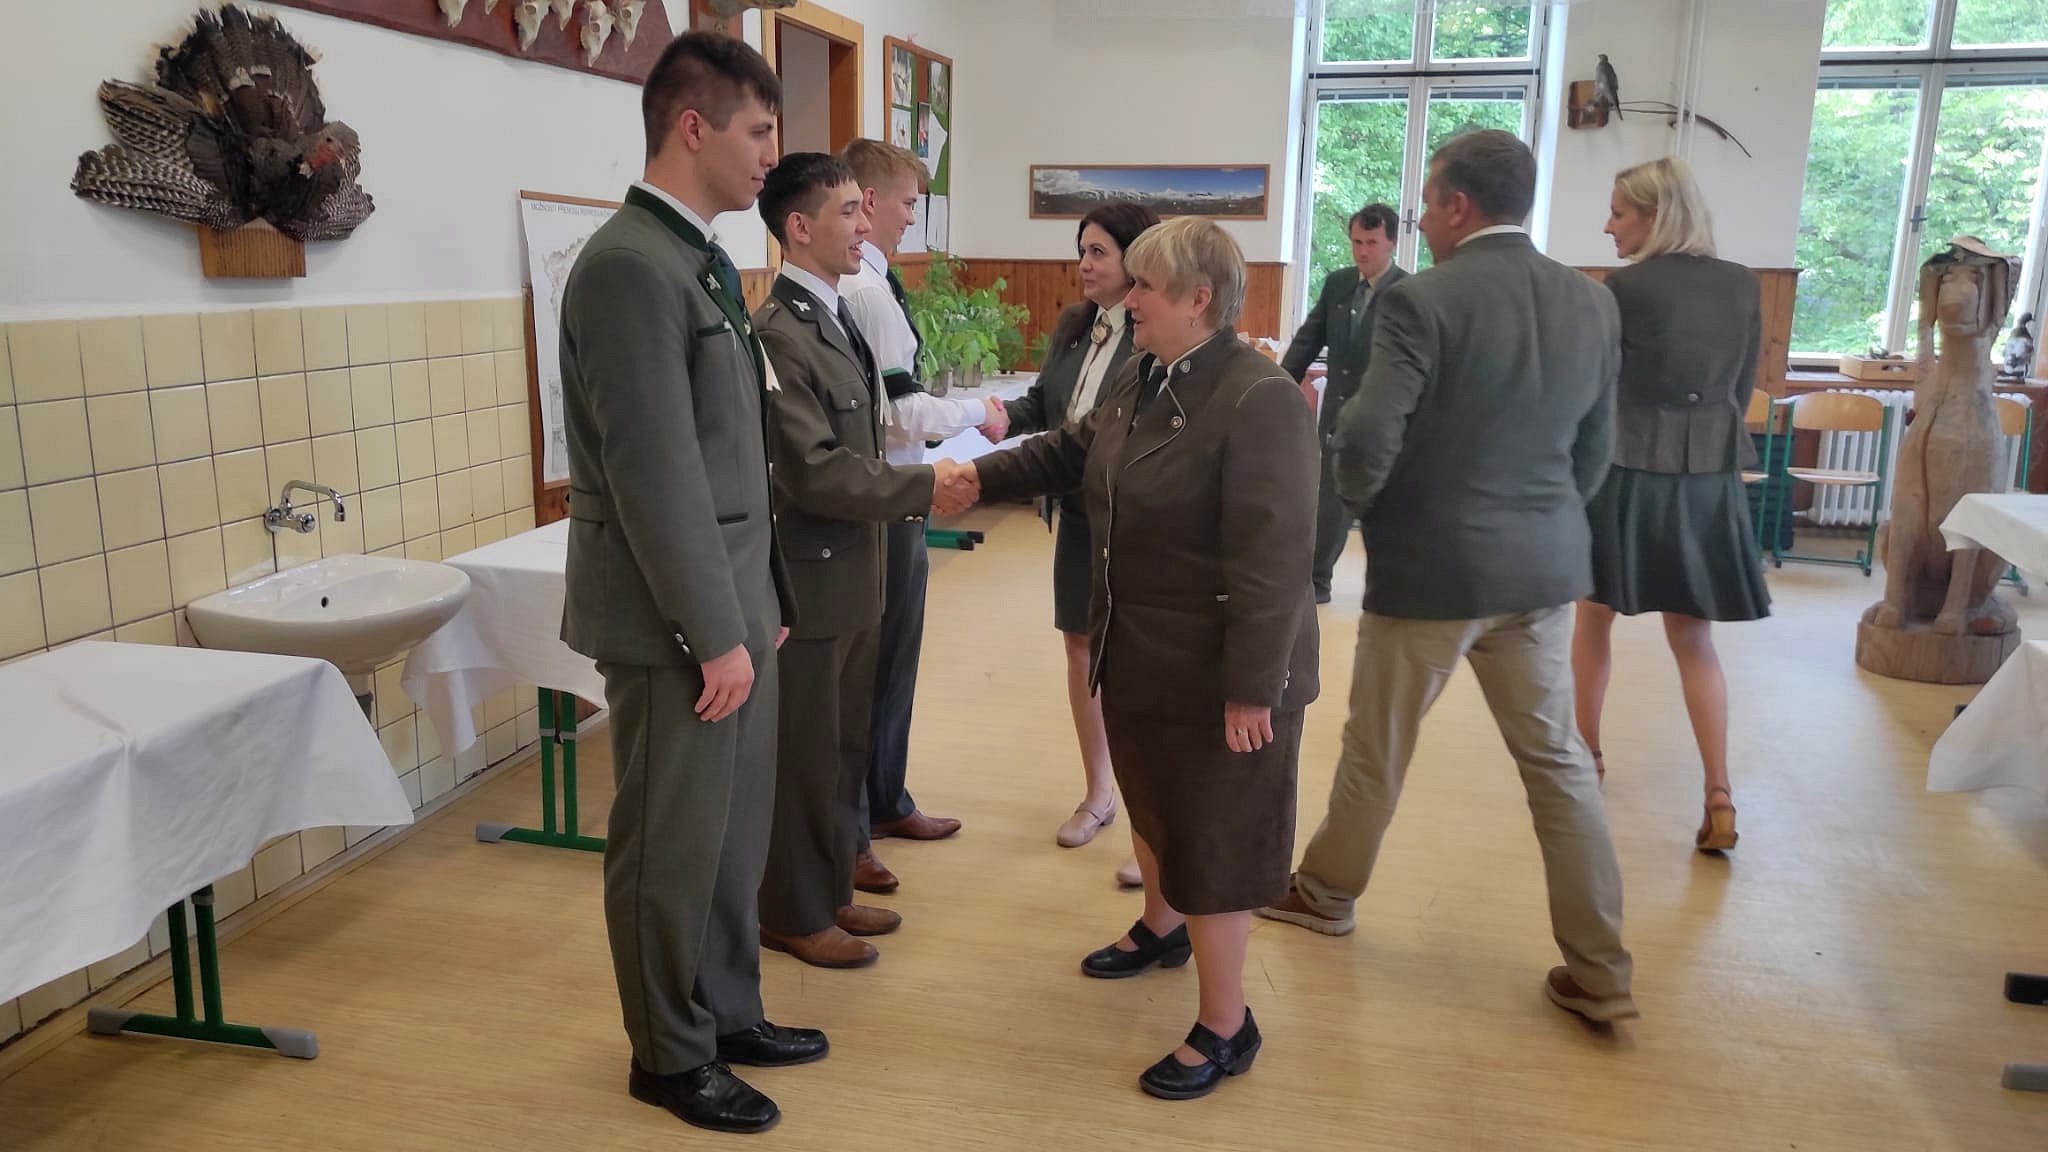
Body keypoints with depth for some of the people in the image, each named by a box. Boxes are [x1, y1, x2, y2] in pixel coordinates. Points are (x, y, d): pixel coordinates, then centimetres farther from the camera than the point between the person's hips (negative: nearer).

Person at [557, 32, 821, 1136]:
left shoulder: (699, 259, 12)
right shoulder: (629, 264, -18)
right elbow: (655, 470, -21)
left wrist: (758, 600, 16)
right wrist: (712, 631, -18)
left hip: (730, 601, 9)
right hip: (675, 619, -9)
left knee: (733, 830, 18)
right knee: (671, 845, 7)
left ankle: (726, 1012, 35)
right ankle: (670, 1054, 25)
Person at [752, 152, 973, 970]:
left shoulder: (836, 318, 11)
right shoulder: (778, 333, -20)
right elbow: (814, 472, -24)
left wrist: (908, 494, 4)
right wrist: (924, 485, -19)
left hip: (854, 574, 9)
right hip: (809, 579, -9)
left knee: (844, 745, 18)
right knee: (803, 753, 6)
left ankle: (830, 890, 34)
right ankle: (793, 914, 23)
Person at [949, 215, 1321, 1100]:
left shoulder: (1260, 400, -23)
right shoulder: (1141, 379, 6)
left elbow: (1272, 559, -26)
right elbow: (1072, 451, 22)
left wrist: (1250, 689, -25)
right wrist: (982, 475, 13)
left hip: (1215, 670, -9)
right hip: (1138, 653, 9)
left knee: (1210, 837, 2)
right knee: (1154, 804, 25)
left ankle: (1224, 1028, 18)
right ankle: (1162, 928, 51)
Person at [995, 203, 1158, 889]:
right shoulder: (1072, 328, 7)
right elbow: (1044, 404, 12)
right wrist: (1005, 415, -7)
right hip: (1080, 515, 7)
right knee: (1082, 650, 15)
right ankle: (1098, 795, 33)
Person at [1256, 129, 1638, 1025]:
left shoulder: (1421, 302, -16)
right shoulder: (1593, 303, 4)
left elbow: (1367, 443, -22)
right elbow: (1595, 450, 8)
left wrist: (1358, 503, -1)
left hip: (1429, 566, -5)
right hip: (1543, 565, 5)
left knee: (1375, 750, 14)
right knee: (1557, 760, 12)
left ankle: (1326, 892, 36)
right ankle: (1598, 972, 17)